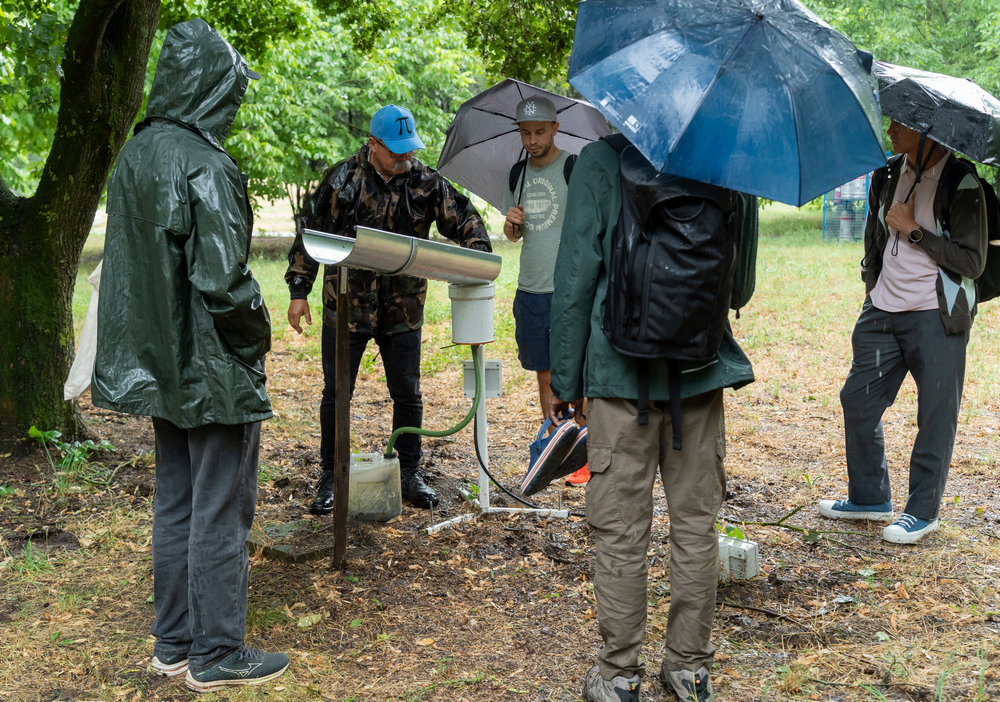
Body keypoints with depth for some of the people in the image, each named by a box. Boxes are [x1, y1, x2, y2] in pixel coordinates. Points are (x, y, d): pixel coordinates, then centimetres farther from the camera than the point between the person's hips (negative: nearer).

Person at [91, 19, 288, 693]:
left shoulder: (134, 154, 7)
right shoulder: (205, 165, -20)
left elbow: (132, 263, 13)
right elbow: (223, 278, -24)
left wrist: (162, 341, 17)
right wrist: (258, 335, -7)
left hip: (159, 363, 8)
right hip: (213, 369, -8)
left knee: (175, 505, 17)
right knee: (219, 512, 3)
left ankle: (174, 641, 28)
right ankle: (217, 655, 15)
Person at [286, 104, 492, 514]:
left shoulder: (426, 183, 0)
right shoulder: (342, 180, -4)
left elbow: (466, 220, 7)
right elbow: (311, 235, 0)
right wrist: (299, 291, -2)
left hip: (403, 310, 2)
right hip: (346, 306, -1)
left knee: (407, 394, 9)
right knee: (336, 394, 5)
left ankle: (410, 473, 24)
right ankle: (331, 476, 19)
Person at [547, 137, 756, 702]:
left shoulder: (601, 159, -7)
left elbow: (576, 279, -7)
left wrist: (566, 381, -1)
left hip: (622, 374, -3)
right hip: (703, 376, 4)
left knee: (622, 534, 5)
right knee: (697, 525, 12)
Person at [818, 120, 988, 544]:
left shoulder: (962, 184, -12)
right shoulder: (886, 177, 7)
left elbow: (973, 261, -15)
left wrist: (913, 230, -16)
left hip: (936, 318, -6)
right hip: (883, 314, 6)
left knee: (936, 416, 2)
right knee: (857, 401, 11)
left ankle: (923, 511, 16)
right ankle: (870, 498, 27)